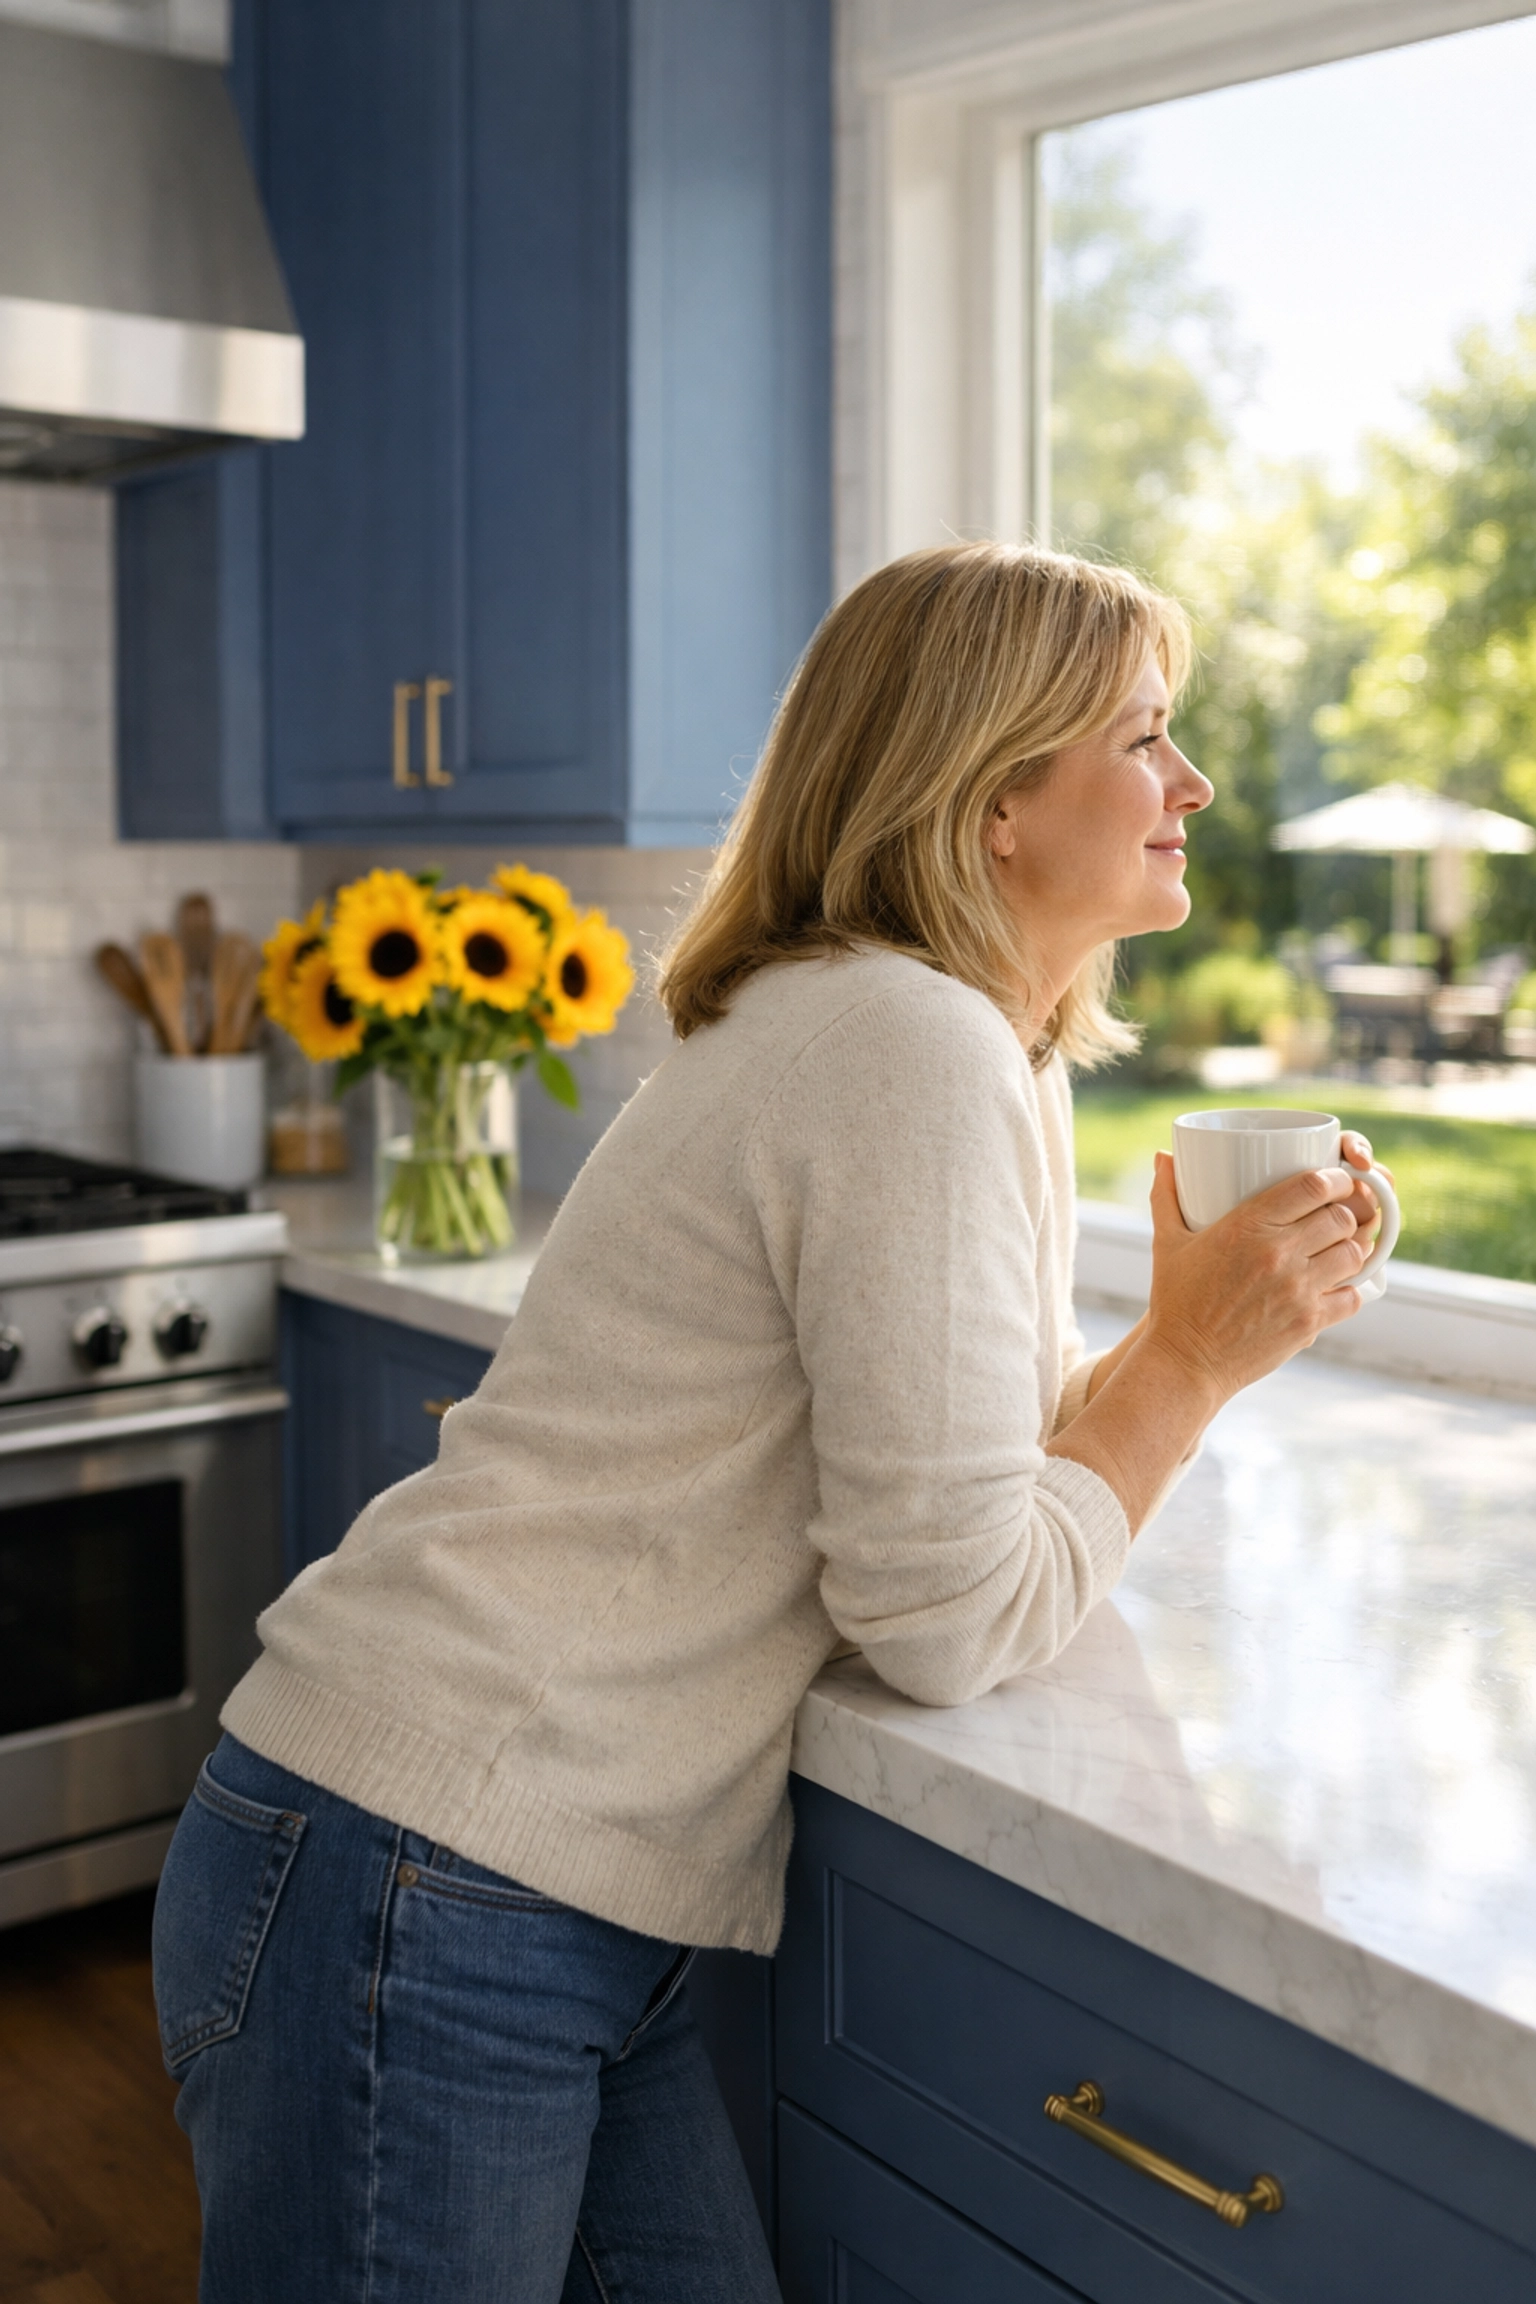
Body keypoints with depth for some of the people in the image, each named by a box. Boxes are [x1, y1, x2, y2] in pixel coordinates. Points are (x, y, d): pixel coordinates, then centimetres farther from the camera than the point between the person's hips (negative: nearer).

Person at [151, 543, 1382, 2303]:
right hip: (420, 1899, -9)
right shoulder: (918, 1053, -20)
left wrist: (1190, 1338, -1)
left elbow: (995, 1452, 12)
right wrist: (1194, 1359, -9)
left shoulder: (1000, 1056, 11)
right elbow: (951, 1619, -19)